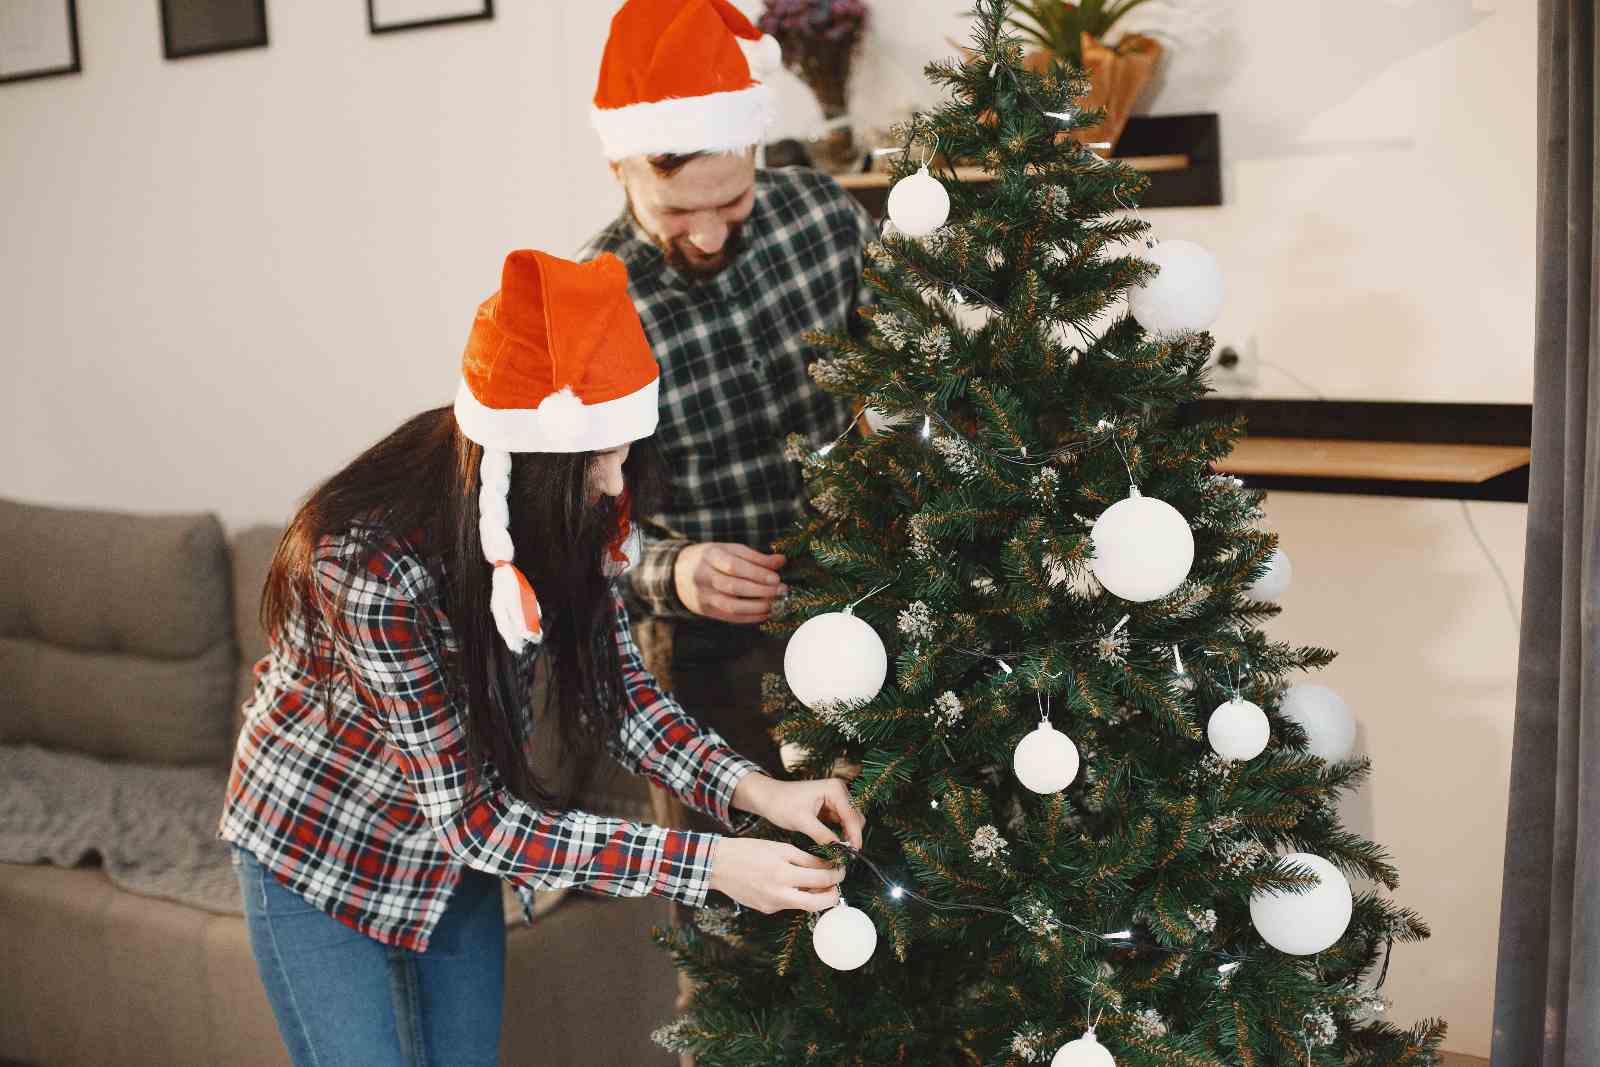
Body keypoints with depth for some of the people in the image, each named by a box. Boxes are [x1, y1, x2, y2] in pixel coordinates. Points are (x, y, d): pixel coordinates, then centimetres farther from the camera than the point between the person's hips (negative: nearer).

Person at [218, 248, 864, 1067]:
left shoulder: (561, 514, -19)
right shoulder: (377, 567, -37)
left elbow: (613, 681, -8)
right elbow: (473, 817, -31)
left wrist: (749, 789, -24)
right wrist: (706, 865, -33)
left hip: (451, 846, 5)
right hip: (320, 849, -5)